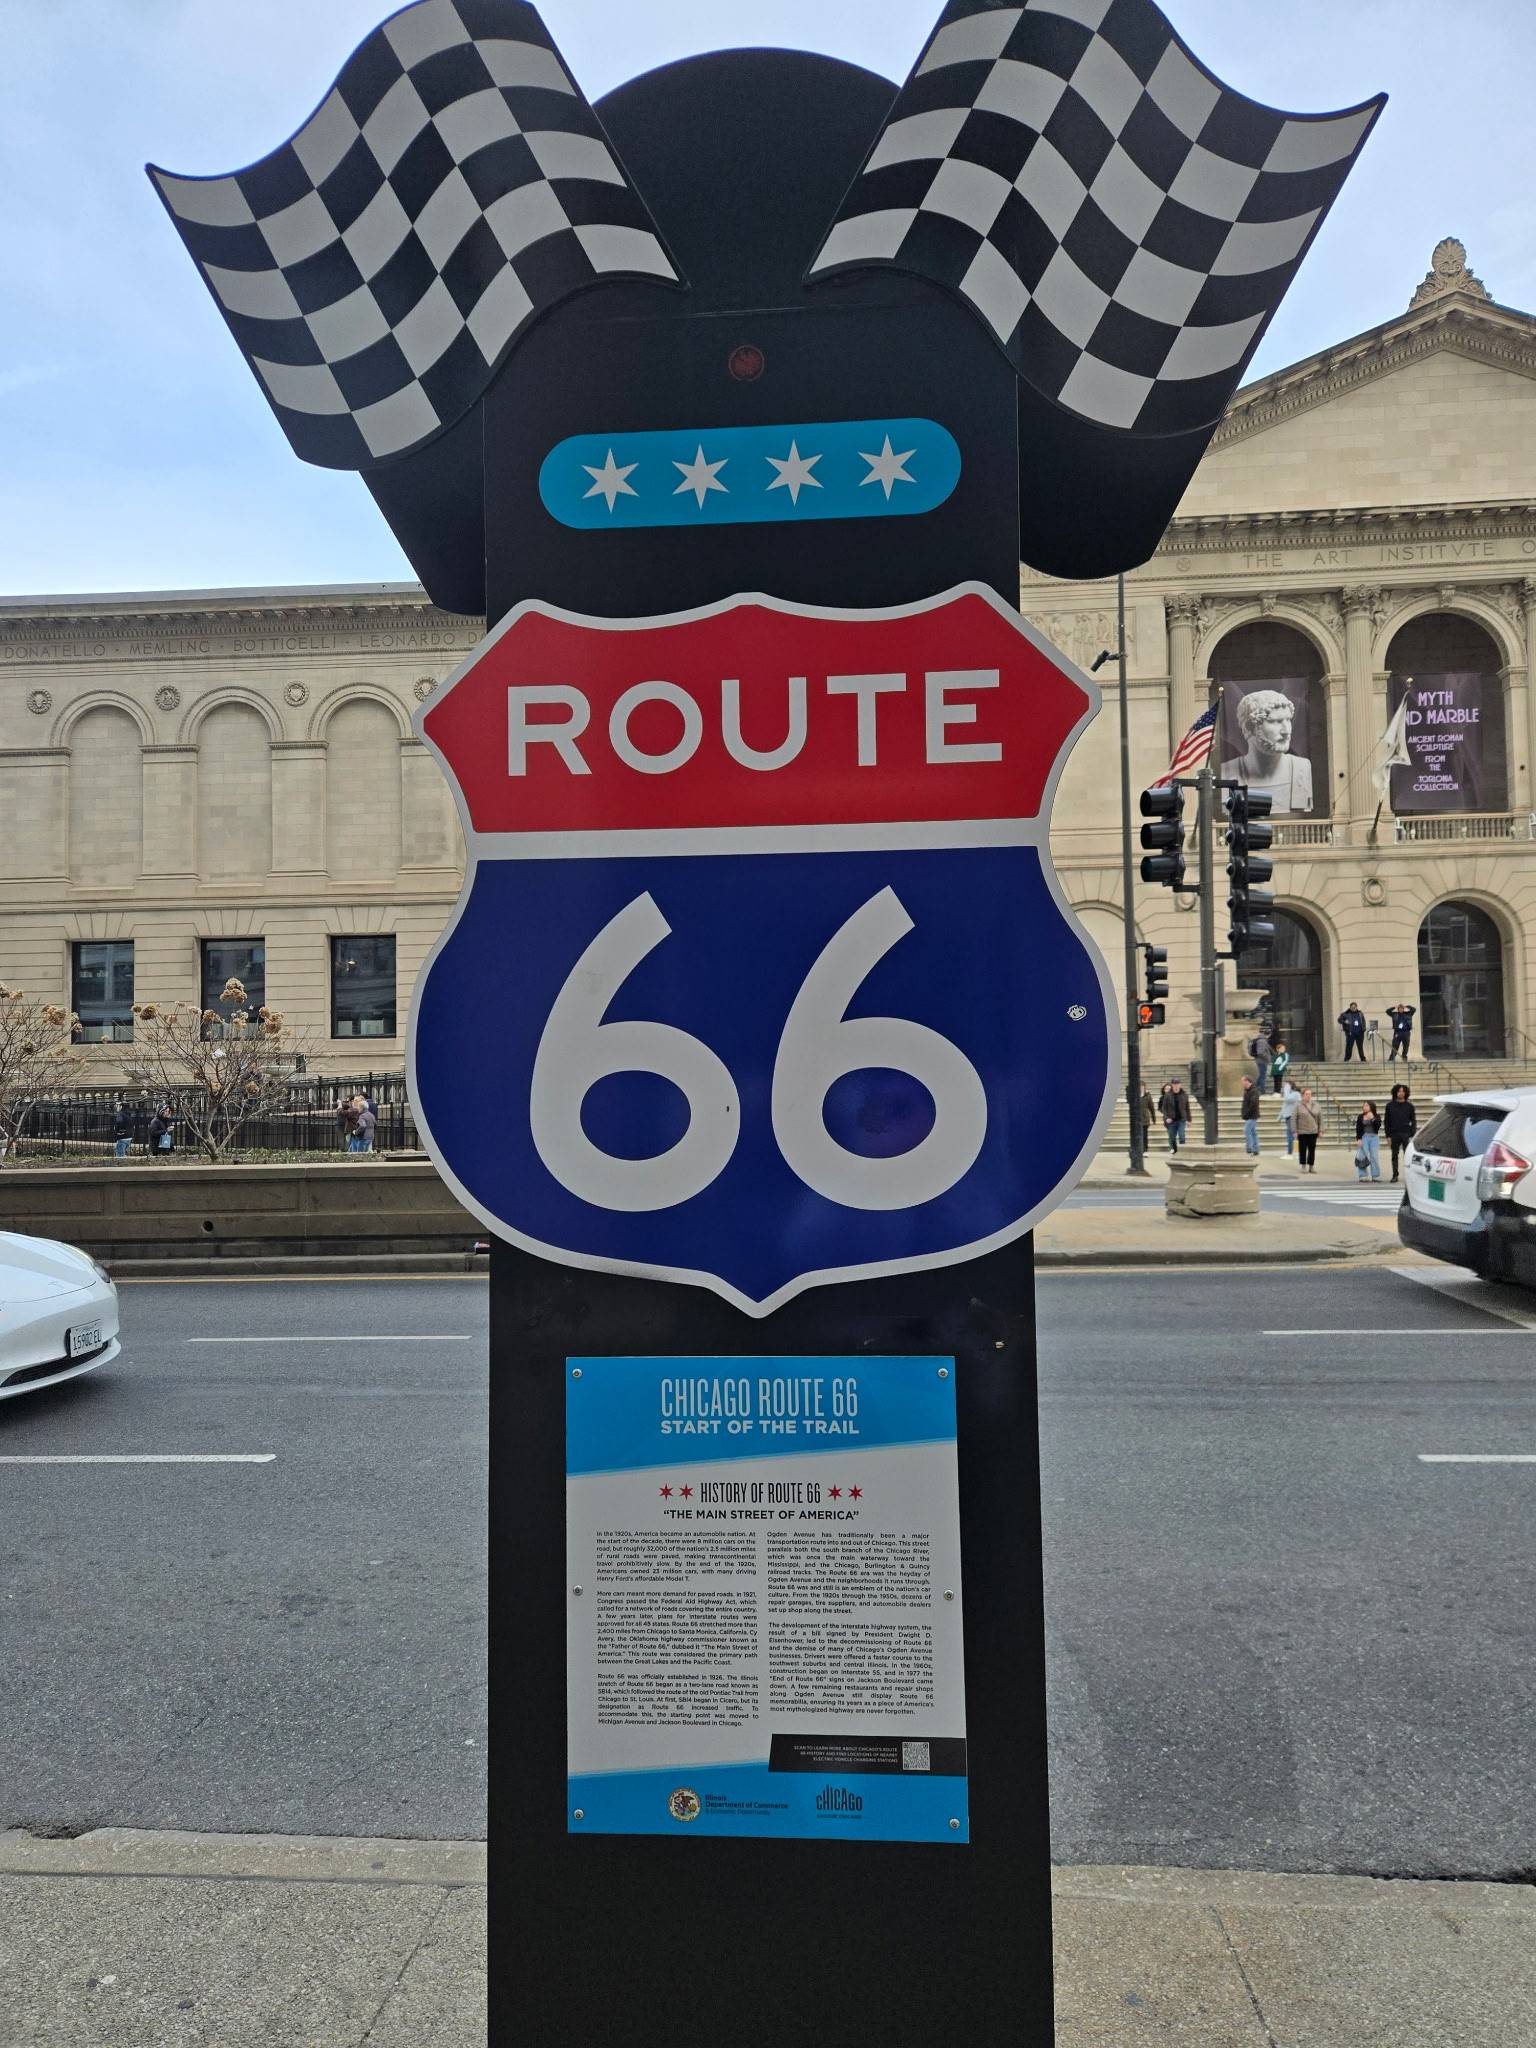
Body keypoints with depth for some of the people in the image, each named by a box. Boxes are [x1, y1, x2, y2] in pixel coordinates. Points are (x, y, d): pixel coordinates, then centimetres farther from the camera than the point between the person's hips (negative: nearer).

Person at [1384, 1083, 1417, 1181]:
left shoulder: (1409, 1106, 6)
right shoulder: (1390, 1106, 7)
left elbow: (1413, 1121, 6)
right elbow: (1386, 1121, 7)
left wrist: (1412, 1135, -4)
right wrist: (1388, 1136, 0)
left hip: (1406, 1134, -1)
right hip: (1394, 1134, 1)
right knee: (1395, 1156, 5)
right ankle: (1395, 1175, 10)